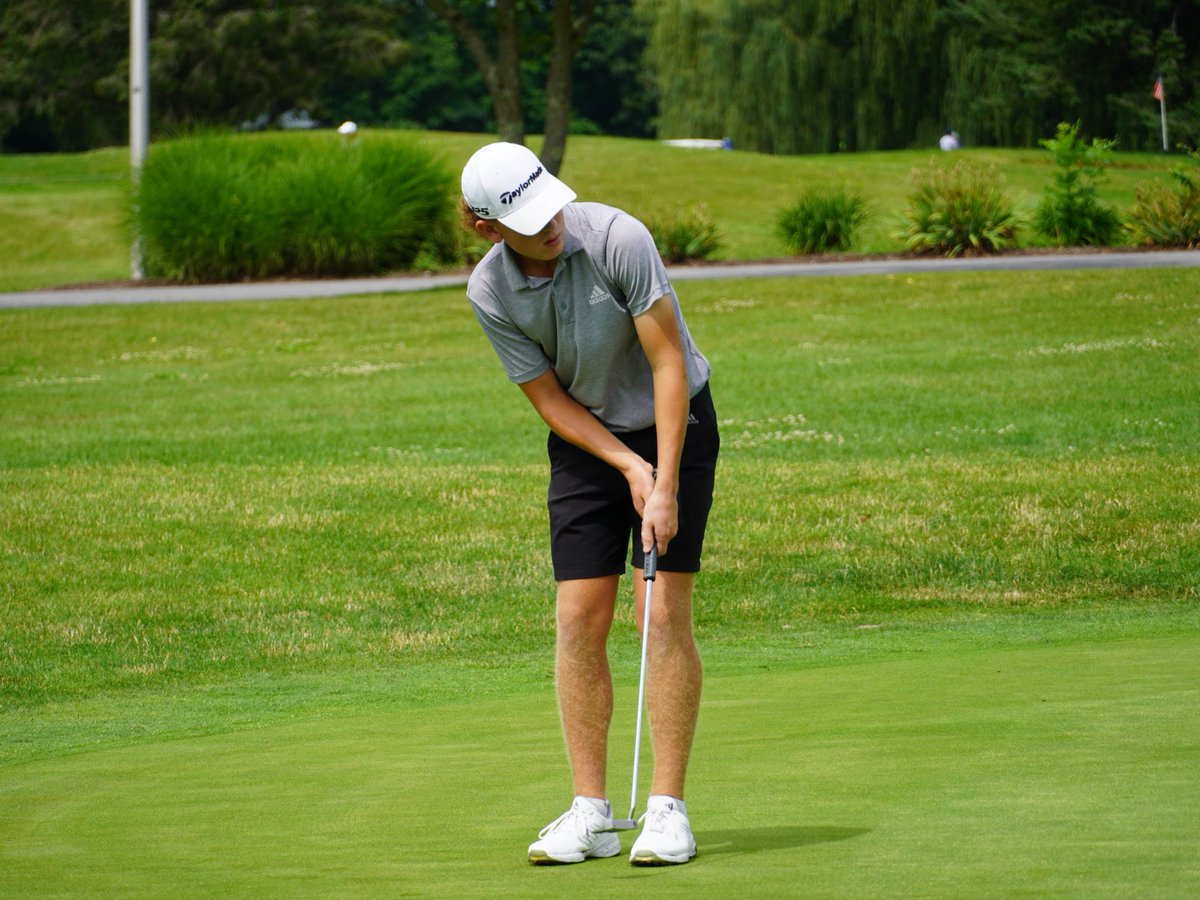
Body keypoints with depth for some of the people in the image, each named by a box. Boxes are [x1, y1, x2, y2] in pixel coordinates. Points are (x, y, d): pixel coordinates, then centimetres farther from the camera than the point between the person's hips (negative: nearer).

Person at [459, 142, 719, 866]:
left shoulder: (616, 238, -26)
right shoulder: (489, 293, -14)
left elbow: (668, 362, -22)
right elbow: (550, 399, -5)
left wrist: (665, 487, -24)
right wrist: (629, 468, -16)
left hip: (674, 424, -3)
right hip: (587, 442, 3)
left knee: (665, 614, -10)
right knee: (579, 620, -5)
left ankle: (668, 809, -6)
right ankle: (591, 813, 1)